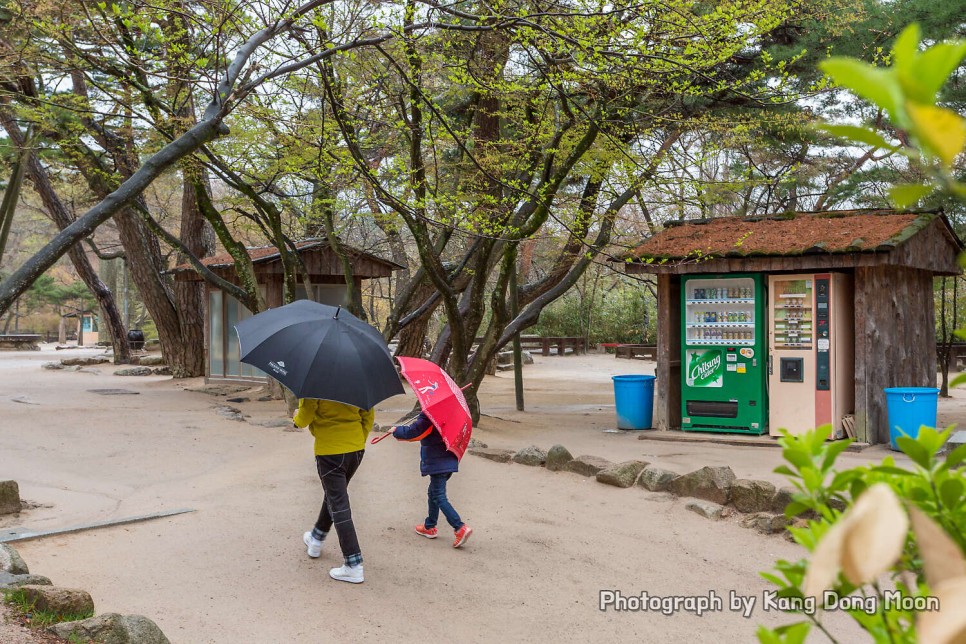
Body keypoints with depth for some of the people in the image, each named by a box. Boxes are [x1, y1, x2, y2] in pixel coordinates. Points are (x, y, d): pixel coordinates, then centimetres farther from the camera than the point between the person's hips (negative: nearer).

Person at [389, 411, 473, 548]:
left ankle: (460, 528, -16)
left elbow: (412, 431, -14)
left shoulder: (427, 417, -18)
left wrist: (396, 430, 4)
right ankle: (429, 526, 33)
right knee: (433, 493, 22)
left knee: (439, 497, -6)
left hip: (437, 463, -9)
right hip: (448, 460, 9)